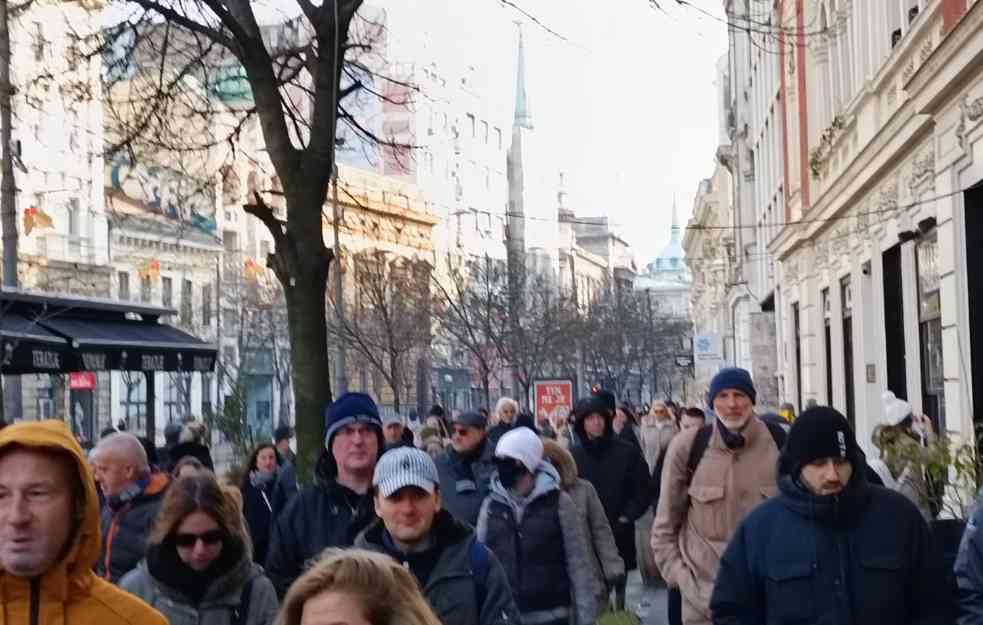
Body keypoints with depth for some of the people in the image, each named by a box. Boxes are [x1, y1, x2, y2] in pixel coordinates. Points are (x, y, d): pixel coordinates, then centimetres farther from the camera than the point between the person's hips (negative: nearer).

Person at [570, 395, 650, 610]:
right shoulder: (573, 455, 0)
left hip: (619, 534, 1)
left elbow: (642, 490, 2)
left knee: (619, 587, 11)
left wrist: (626, 518, -7)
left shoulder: (627, 451, -1)